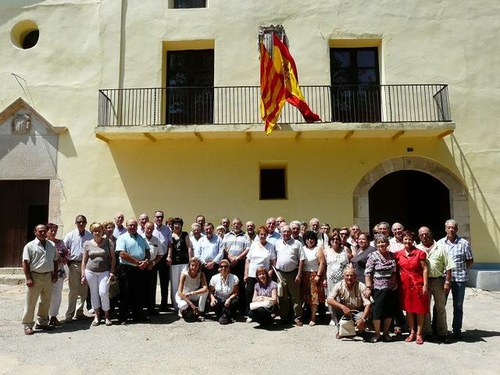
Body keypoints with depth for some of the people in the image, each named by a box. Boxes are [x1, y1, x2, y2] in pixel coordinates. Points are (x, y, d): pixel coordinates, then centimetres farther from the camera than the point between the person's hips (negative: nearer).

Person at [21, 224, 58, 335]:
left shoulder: (52, 245, 10)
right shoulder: (30, 246, -4)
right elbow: (25, 263, -8)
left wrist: (55, 275, 8)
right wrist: (28, 278, -14)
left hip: (48, 277, 5)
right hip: (35, 276, -5)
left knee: (46, 302, 14)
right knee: (30, 302, 1)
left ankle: (42, 322, 28)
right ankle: (27, 325, 12)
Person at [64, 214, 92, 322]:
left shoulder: (90, 235, 6)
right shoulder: (70, 235, 3)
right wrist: (67, 261, -5)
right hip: (74, 264, -2)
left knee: (84, 291, 9)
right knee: (73, 291, -2)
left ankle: (79, 312, 22)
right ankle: (69, 314, 6)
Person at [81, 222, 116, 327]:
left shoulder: (108, 242, 1)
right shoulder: (87, 244, 5)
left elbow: (112, 258, 4)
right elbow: (84, 260, 9)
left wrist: (112, 272, -4)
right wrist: (83, 275, 5)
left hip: (104, 272, -2)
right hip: (90, 272, 2)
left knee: (104, 293, -10)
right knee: (94, 293, 7)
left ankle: (106, 316, 7)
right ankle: (97, 315, 20)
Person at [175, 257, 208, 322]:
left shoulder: (201, 274, -17)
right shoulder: (184, 274, -24)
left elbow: (205, 289, -32)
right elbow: (179, 292, -29)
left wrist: (192, 293, -42)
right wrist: (191, 304, -35)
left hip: (193, 296, 2)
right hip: (182, 295, -2)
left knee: (205, 291, -26)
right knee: (184, 305, -36)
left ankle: (200, 312, -12)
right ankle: (182, 310, 2)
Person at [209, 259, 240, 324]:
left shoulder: (234, 278, -8)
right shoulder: (214, 278, -4)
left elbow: (235, 292, -8)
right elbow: (211, 291, -1)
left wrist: (229, 299, -26)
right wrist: (212, 298, -22)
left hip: (229, 299, 0)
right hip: (218, 299, 1)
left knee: (235, 302, -33)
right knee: (213, 304, -32)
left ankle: (225, 316, -12)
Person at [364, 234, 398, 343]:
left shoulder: (392, 255, 7)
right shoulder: (373, 256, -6)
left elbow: (395, 272, 14)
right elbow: (368, 273, -9)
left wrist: (397, 284, 9)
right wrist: (368, 287, -15)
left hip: (392, 289, 4)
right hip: (379, 289, -4)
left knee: (390, 311, 10)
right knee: (378, 311, 0)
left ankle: (386, 332, 27)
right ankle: (377, 334, 15)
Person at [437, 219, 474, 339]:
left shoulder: (464, 243, 0)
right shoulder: (440, 243, 5)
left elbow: (470, 261, 5)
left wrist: (461, 270, -2)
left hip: (459, 279, -1)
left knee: (458, 306, 9)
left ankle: (457, 329, 22)